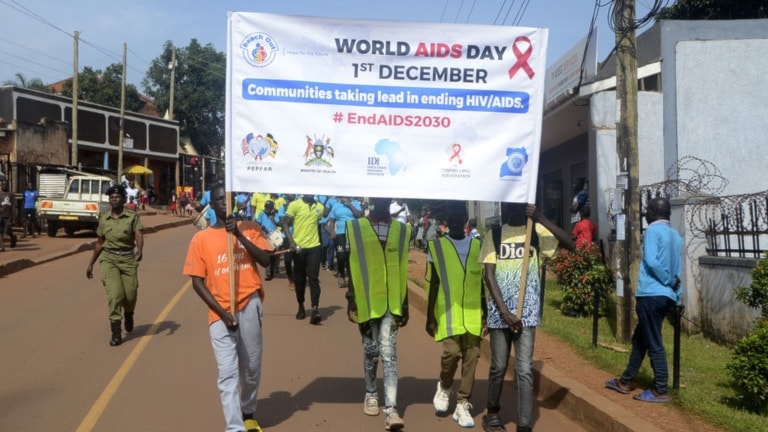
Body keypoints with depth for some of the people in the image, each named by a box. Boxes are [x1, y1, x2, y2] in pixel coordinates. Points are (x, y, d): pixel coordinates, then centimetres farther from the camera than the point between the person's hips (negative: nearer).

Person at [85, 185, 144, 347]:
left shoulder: (133, 217, -3)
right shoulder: (103, 218, 6)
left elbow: (139, 235, -18)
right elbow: (99, 242, 16)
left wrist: (140, 250, -39)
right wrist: (91, 263, 18)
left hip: (128, 259, -1)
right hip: (109, 259, 1)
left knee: (130, 295, 3)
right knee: (114, 294, -12)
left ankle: (128, 315, 40)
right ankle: (116, 333, -5)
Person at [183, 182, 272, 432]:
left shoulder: (250, 228, 5)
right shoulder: (201, 239, 2)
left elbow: (266, 260, -7)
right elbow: (197, 281, 0)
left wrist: (239, 235, -16)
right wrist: (222, 312, -9)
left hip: (249, 306, 1)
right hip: (220, 313, -1)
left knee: (251, 367, 13)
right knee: (227, 372, -7)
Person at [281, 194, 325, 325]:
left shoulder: (320, 207, 6)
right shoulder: (295, 205, -5)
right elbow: (285, 223, -7)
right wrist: (291, 242, -18)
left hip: (314, 246, 1)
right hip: (299, 247, -1)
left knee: (313, 278, -8)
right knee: (299, 279, 9)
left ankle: (315, 309, -13)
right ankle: (301, 307, 25)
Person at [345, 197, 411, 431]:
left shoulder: (401, 230, 4)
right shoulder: (356, 227, 0)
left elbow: (403, 270, 8)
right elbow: (352, 267, 2)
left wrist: (405, 305, 8)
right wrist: (351, 300, -2)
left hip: (391, 303, 0)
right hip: (367, 302, 0)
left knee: (389, 354, -4)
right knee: (371, 351, 12)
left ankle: (391, 409, -5)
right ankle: (371, 394, 33)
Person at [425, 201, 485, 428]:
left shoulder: (477, 246, 7)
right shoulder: (437, 246, 1)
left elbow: (481, 283, 12)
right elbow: (433, 285, 3)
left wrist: (485, 313, 11)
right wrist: (430, 317, 0)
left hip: (473, 314, 2)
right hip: (448, 313, -2)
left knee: (471, 358, 2)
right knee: (451, 352, -15)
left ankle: (462, 405, 14)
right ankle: (444, 387, 15)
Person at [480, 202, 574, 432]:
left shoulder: (536, 231, 3)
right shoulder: (494, 235, 2)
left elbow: (570, 243, -10)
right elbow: (488, 275, -4)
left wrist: (542, 219, -17)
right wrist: (505, 312, -12)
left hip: (527, 312, 0)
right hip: (499, 311, 0)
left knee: (524, 370, -2)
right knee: (499, 366, 12)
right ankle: (492, 412, 32)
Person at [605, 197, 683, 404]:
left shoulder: (653, 231, -8)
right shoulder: (676, 236, 15)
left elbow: (652, 261, -20)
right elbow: (677, 269, 13)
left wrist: (669, 282, -9)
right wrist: (673, 285, 13)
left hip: (651, 295, -8)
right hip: (667, 296, 8)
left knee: (654, 343, -1)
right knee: (640, 339, 17)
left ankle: (661, 390, 4)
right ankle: (625, 382, 26)